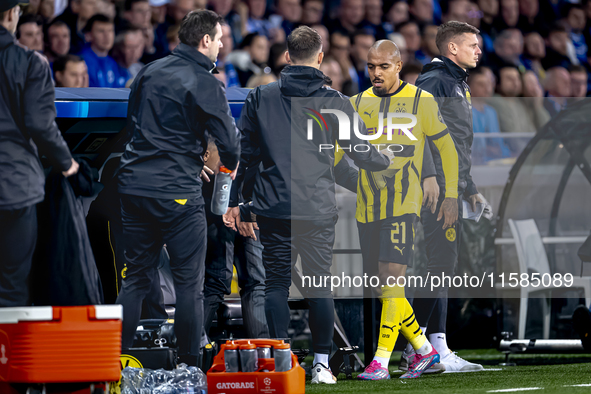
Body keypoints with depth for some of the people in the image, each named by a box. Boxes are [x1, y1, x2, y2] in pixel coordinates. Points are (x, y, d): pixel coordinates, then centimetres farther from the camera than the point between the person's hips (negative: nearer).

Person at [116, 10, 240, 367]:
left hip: (134, 186, 6)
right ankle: (190, 367, 1)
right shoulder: (204, 83, -9)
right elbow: (228, 139, -10)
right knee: (189, 281, 1)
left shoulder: (150, 72, 11)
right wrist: (231, 164, 14)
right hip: (177, 192, -6)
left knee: (136, 278, 12)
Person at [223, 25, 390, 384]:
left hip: (273, 207, 1)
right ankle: (321, 363, 5)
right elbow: (362, 153, 5)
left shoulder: (261, 98, 4)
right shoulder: (335, 102, 1)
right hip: (319, 210, 0)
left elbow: (242, 152, 6)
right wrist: (388, 160, 27)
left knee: (276, 284, 5)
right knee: (320, 285, 6)